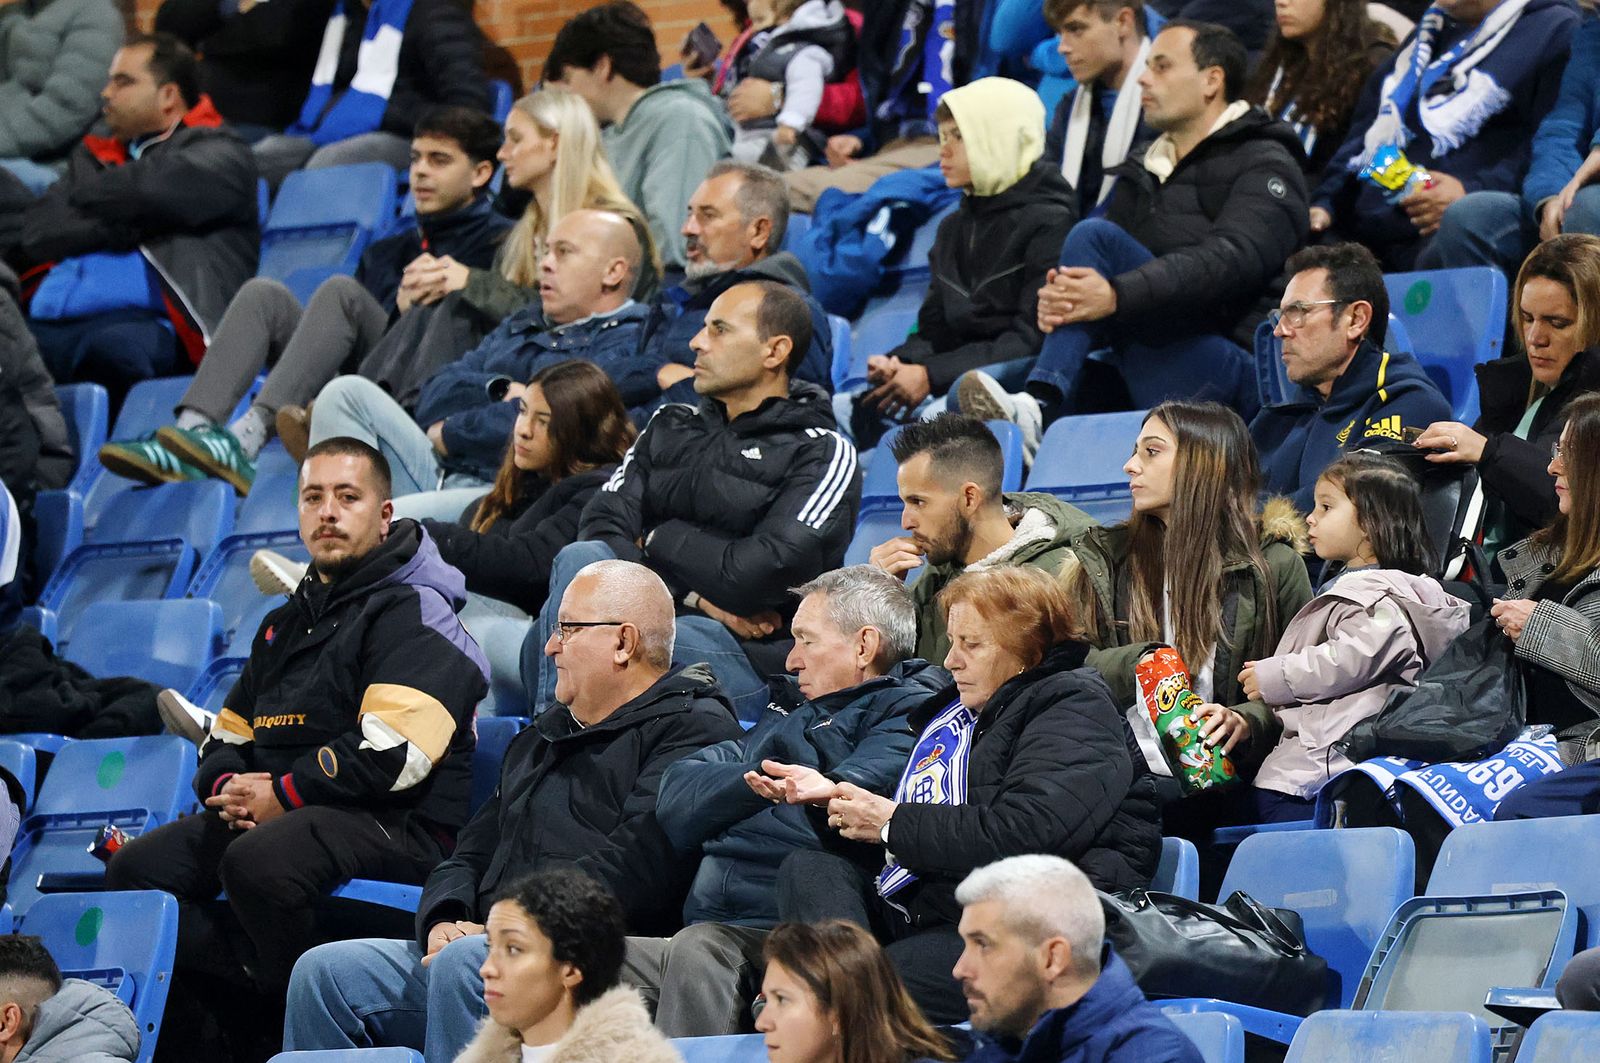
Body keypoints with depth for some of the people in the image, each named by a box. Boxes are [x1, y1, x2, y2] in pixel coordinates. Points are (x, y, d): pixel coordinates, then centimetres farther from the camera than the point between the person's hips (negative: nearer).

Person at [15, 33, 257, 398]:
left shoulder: (219, 154, 16)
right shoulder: (92, 159, 32)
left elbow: (154, 190, -5)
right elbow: (32, 234, 16)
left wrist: (88, 194, 13)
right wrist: (121, 227, 3)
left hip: (136, 323, -5)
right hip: (43, 325, 5)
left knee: (112, 346, -40)